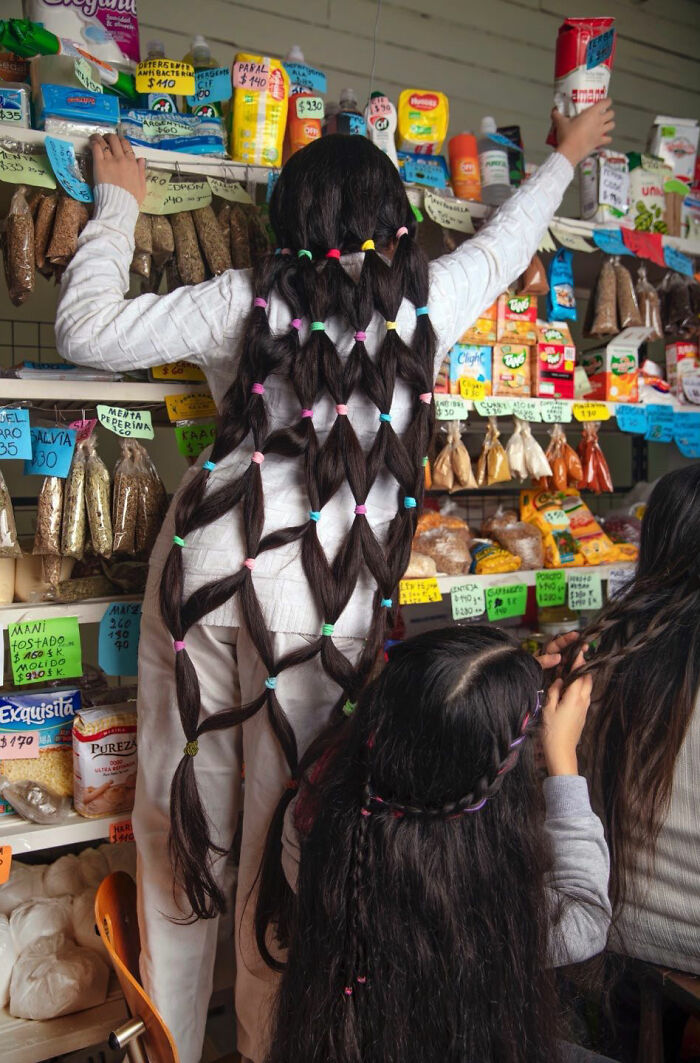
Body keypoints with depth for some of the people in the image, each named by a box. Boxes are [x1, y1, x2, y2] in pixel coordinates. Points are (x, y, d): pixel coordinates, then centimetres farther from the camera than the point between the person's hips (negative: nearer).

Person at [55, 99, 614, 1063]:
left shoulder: (248, 298, 0)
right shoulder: (428, 300, 2)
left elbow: (86, 332, 1)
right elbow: (508, 238, 22)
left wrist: (119, 202, 15)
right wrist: (567, 154, 41)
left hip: (210, 554, 1)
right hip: (328, 588, 0)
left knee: (180, 813, 15)